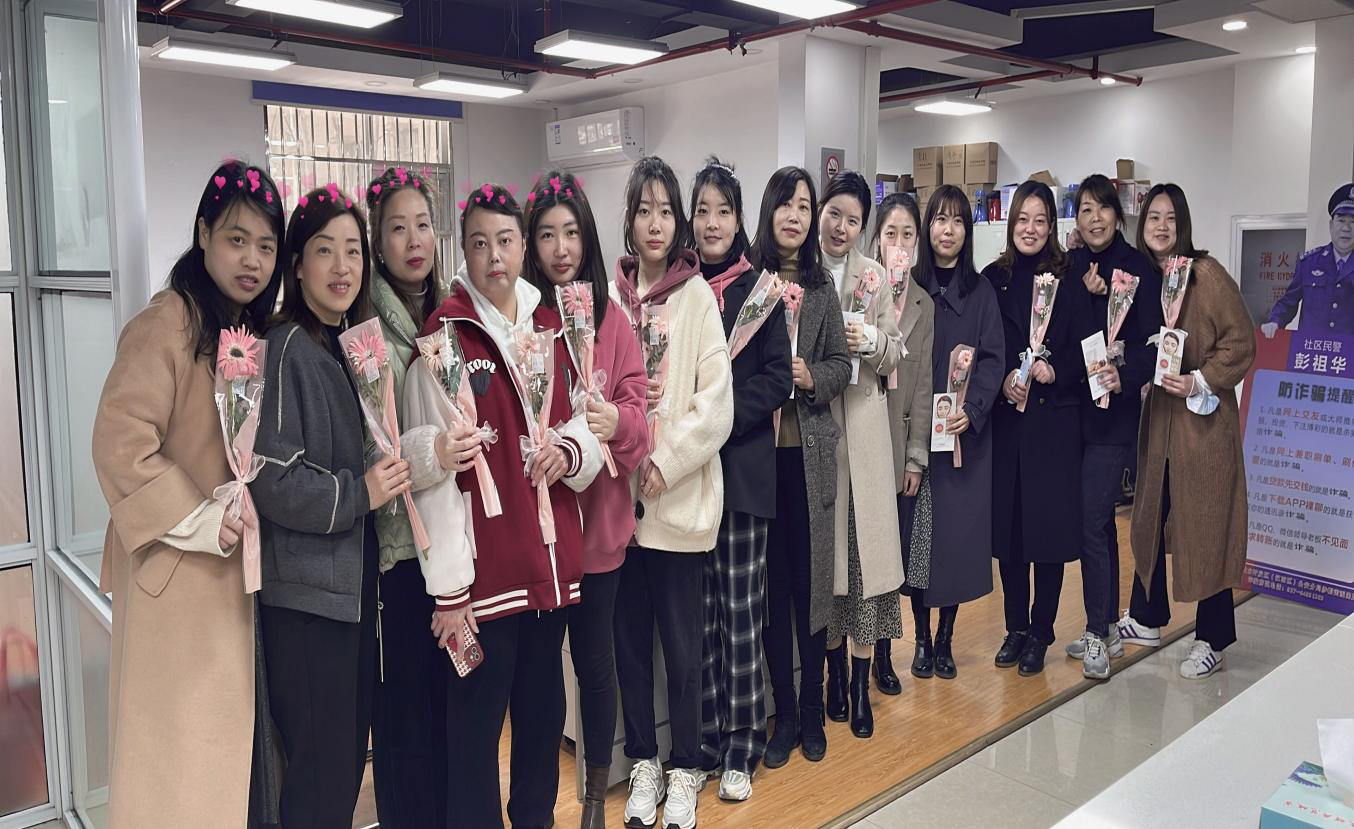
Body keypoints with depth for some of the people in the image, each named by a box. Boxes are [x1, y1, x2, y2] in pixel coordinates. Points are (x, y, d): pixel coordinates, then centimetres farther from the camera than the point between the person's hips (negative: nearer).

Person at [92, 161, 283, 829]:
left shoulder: (257, 331, 10)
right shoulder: (166, 323, -15)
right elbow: (120, 443, -21)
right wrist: (198, 521, -17)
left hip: (239, 567, 7)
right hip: (178, 572, -7)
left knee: (230, 733, 17)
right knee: (178, 737, 5)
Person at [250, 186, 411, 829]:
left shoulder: (353, 346, 11)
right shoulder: (288, 349, -13)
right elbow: (268, 476, -20)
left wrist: (391, 479, 6)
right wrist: (358, 494, -16)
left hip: (355, 579, 8)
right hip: (305, 588, -8)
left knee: (351, 752, 17)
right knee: (322, 766, 1)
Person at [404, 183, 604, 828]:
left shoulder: (549, 325, 9)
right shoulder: (446, 334, -8)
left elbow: (580, 419, 19)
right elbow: (432, 466, -12)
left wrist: (571, 448, -7)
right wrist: (448, 589, -14)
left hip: (552, 555, 6)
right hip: (484, 565, -5)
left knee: (543, 710, 19)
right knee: (476, 725, 5)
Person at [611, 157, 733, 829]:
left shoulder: (697, 295, -3)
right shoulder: (608, 294, 4)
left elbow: (717, 402, -7)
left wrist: (665, 462, -12)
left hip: (680, 495, -2)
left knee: (681, 644, 6)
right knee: (629, 639, 13)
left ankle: (684, 772, 27)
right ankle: (643, 765, 31)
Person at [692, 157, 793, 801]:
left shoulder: (758, 288, 2)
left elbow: (776, 378, -4)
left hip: (742, 465, -2)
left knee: (740, 610, 3)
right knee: (698, 610, 8)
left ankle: (740, 748, 15)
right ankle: (704, 740, 21)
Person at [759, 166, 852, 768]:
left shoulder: (821, 286, 8)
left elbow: (841, 364, 8)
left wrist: (811, 376, -10)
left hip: (809, 450, 2)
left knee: (811, 580, 8)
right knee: (770, 582, 6)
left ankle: (812, 712, 25)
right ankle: (784, 713, 22)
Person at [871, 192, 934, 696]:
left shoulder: (924, 304, 10)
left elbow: (923, 384, 8)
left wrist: (916, 456, 6)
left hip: (900, 449, 4)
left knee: (894, 556, 10)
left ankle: (883, 656, 25)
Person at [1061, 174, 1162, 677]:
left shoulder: (1138, 267, -5)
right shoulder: (1071, 267, 9)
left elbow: (1152, 340, -10)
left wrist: (1126, 377, -26)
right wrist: (1089, 293, -13)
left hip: (1114, 410, -5)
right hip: (1074, 406, 5)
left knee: (1091, 522, -8)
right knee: (1099, 519, 14)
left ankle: (1097, 635, 6)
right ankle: (1109, 627, 26)